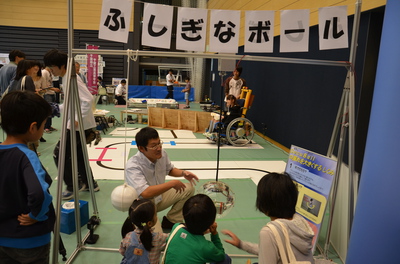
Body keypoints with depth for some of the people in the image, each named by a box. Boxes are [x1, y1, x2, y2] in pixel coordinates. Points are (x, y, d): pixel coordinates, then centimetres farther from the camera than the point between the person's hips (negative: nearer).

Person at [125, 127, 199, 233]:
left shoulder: (162, 154, -10)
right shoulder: (132, 166, -31)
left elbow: (170, 169, 12)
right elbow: (145, 193, -42)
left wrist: (183, 173, -10)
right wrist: (172, 183, -33)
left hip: (160, 197, 7)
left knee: (189, 189, -3)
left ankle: (170, 221, 10)